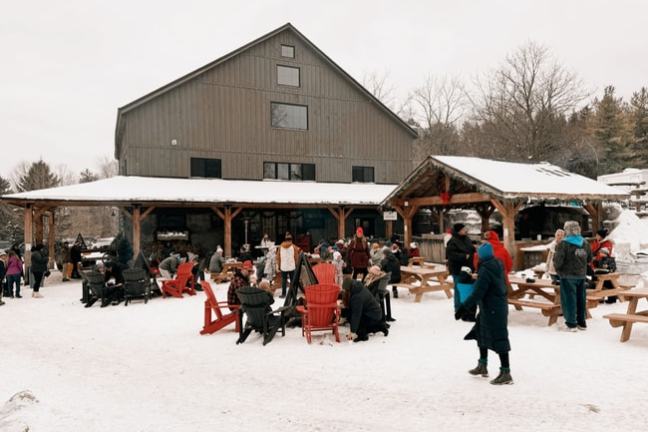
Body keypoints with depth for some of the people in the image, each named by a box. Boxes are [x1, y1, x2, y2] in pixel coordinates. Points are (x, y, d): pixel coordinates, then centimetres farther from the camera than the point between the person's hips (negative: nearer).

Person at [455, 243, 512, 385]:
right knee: (481, 333, 20)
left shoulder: (485, 270, -23)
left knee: (498, 339, -3)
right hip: (500, 305, 10)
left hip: (492, 309, -10)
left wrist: (463, 308, -23)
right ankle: (482, 366, 32)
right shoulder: (497, 265, 5)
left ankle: (506, 373, 6)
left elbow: (477, 293, -26)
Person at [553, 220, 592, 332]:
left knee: (569, 299, 2)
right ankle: (581, 323, 24)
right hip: (581, 275, 6)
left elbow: (558, 261, -19)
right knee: (580, 298, 14)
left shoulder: (563, 244, -17)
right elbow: (589, 259, 12)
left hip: (568, 276, -6)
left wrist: (558, 269, 1)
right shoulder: (584, 243, 5)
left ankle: (571, 324, 6)